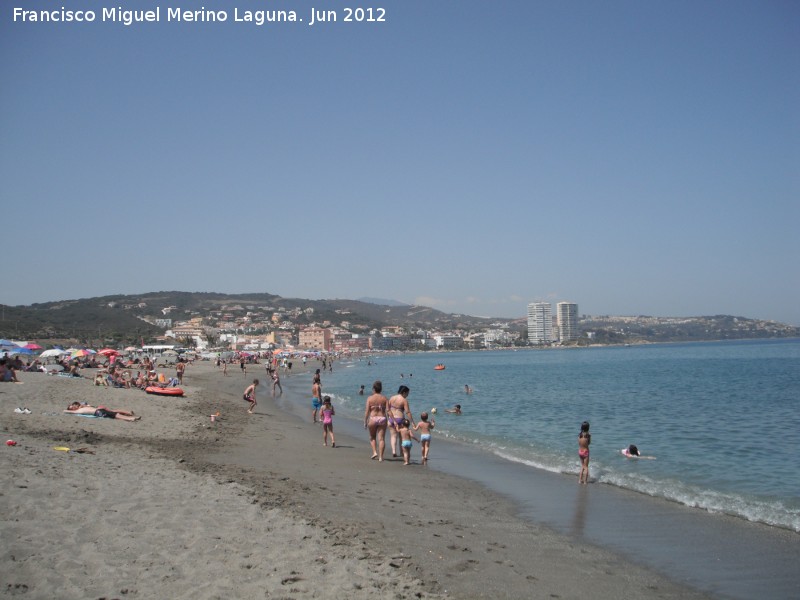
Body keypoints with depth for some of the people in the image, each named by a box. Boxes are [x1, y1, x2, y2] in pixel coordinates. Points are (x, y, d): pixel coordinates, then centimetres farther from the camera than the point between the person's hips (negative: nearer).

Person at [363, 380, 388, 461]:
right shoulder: (384, 398, 2)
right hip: (382, 418, 1)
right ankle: (380, 456, -2)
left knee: (372, 437, 19)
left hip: (372, 419, -1)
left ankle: (374, 452, 4)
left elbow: (367, 411, -6)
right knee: (381, 438, 3)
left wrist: (365, 422, 1)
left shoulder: (370, 398, -3)